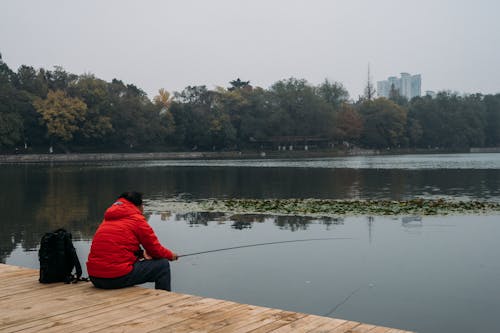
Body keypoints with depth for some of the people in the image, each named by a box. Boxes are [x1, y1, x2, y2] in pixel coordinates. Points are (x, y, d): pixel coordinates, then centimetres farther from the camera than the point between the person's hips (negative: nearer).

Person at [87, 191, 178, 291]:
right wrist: (170, 255, 22)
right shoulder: (137, 219, -3)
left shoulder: (108, 219, 17)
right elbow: (155, 250, 3)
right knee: (162, 265, 7)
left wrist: (141, 253, 20)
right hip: (119, 277, -8)